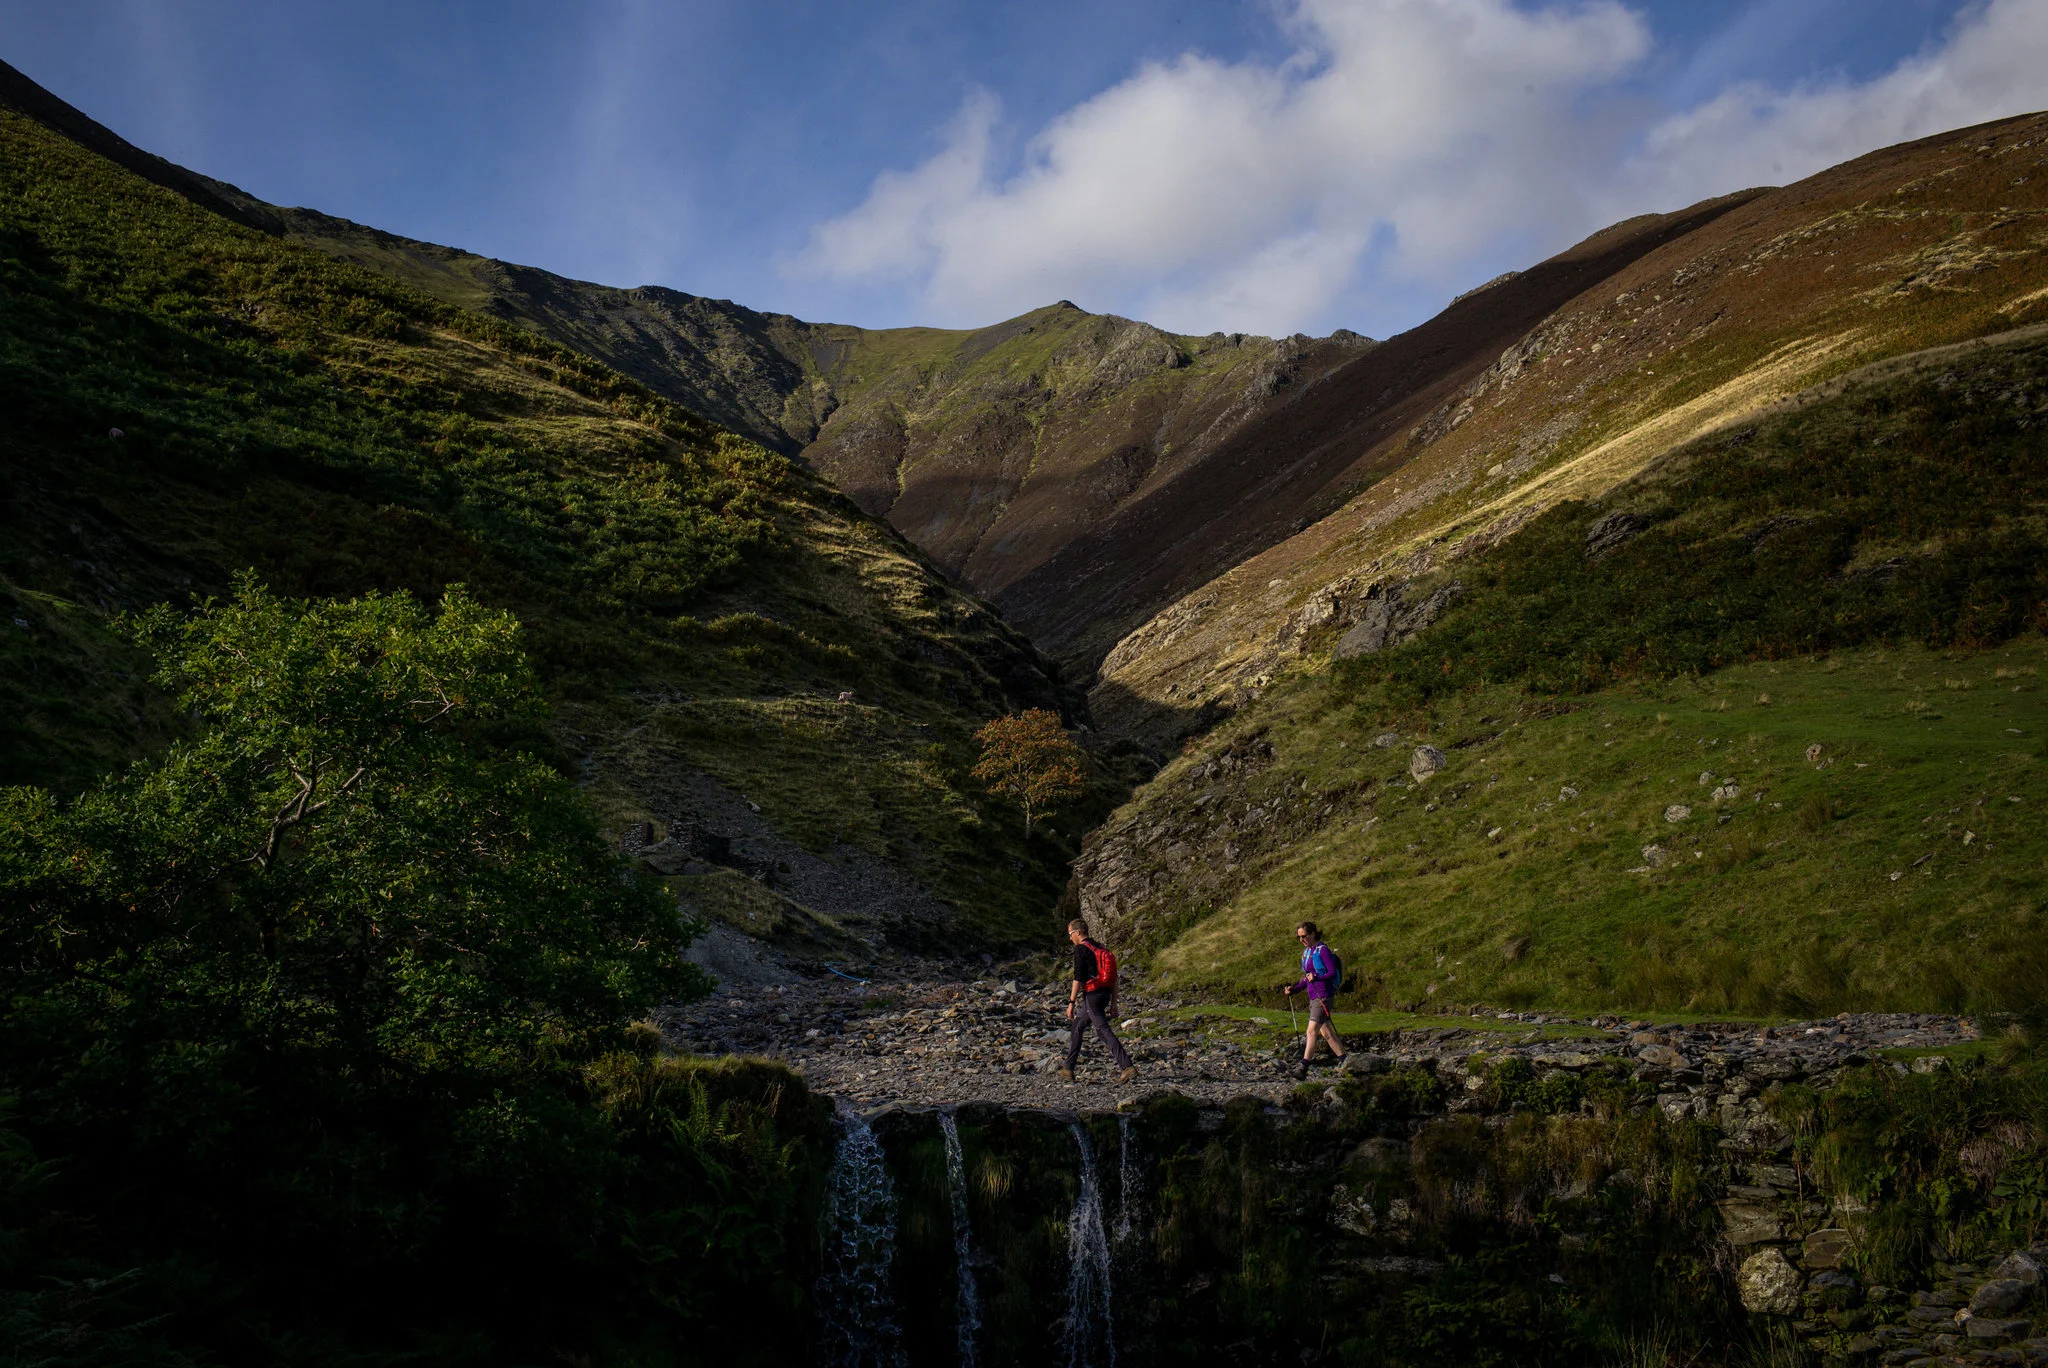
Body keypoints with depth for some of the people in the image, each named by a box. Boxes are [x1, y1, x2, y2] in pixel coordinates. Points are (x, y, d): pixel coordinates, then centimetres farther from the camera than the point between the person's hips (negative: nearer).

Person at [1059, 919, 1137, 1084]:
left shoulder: (1080, 949, -8)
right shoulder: (1101, 948, 17)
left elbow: (1078, 978, -15)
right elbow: (1114, 978, 16)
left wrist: (1071, 1002, -12)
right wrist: (1113, 1003, 18)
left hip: (1091, 995, -9)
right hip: (1105, 994, 9)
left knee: (1104, 1030, -10)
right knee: (1076, 1027, 18)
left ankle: (1127, 1066, -19)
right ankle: (1068, 1069, 21)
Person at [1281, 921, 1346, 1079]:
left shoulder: (1322, 950, -10)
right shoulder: (1306, 952, 16)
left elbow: (1333, 972, -14)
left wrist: (1316, 977, -29)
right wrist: (1293, 990, 8)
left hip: (1323, 996, -9)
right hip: (1313, 996, 9)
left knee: (1312, 1030, -13)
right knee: (1326, 1032, 12)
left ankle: (1303, 1067, -17)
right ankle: (1344, 1061, 21)